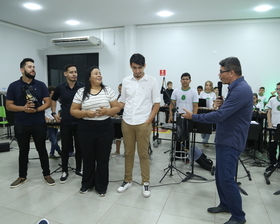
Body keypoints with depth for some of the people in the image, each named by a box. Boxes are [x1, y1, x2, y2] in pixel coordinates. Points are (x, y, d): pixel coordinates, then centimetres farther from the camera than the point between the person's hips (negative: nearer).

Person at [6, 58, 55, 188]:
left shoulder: (41, 85, 1)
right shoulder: (13, 86, 0)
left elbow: (48, 102, -2)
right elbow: (9, 106, -1)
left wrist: (36, 110, -18)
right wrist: (24, 108, -18)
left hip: (39, 124, 0)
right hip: (21, 125, 0)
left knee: (42, 149, 9)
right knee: (23, 151, 13)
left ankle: (47, 175, 22)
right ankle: (22, 177, 28)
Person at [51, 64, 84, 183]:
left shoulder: (83, 87, -5)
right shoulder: (60, 87, -1)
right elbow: (53, 99, 17)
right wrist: (54, 113, 8)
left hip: (79, 121, 0)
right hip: (65, 122, 1)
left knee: (79, 147, 9)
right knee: (65, 147, 8)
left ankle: (78, 169, 26)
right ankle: (65, 171, 24)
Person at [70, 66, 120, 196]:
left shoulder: (108, 90, 2)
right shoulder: (81, 92, 1)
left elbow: (117, 108, 3)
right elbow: (73, 111, 1)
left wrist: (107, 111, -17)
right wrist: (86, 113, -16)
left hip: (105, 129, 0)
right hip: (86, 129, 0)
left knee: (103, 158, 7)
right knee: (88, 158, 12)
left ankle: (101, 186, 24)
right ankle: (87, 184, 33)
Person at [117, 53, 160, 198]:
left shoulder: (152, 81, -2)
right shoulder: (125, 81, 6)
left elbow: (156, 103, -1)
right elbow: (122, 101, 12)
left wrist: (149, 120, -8)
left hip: (143, 123, -3)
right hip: (126, 122, 3)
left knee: (143, 154, 5)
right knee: (128, 153, 12)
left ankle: (146, 183, 20)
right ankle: (127, 180, 28)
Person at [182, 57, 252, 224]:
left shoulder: (241, 90, -22)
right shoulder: (237, 87, 12)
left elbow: (219, 116, -25)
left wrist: (193, 117, -16)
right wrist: (223, 103, 1)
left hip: (231, 141, -10)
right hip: (225, 139, 10)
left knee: (226, 179, -3)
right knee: (220, 176, 17)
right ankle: (225, 205, 34)